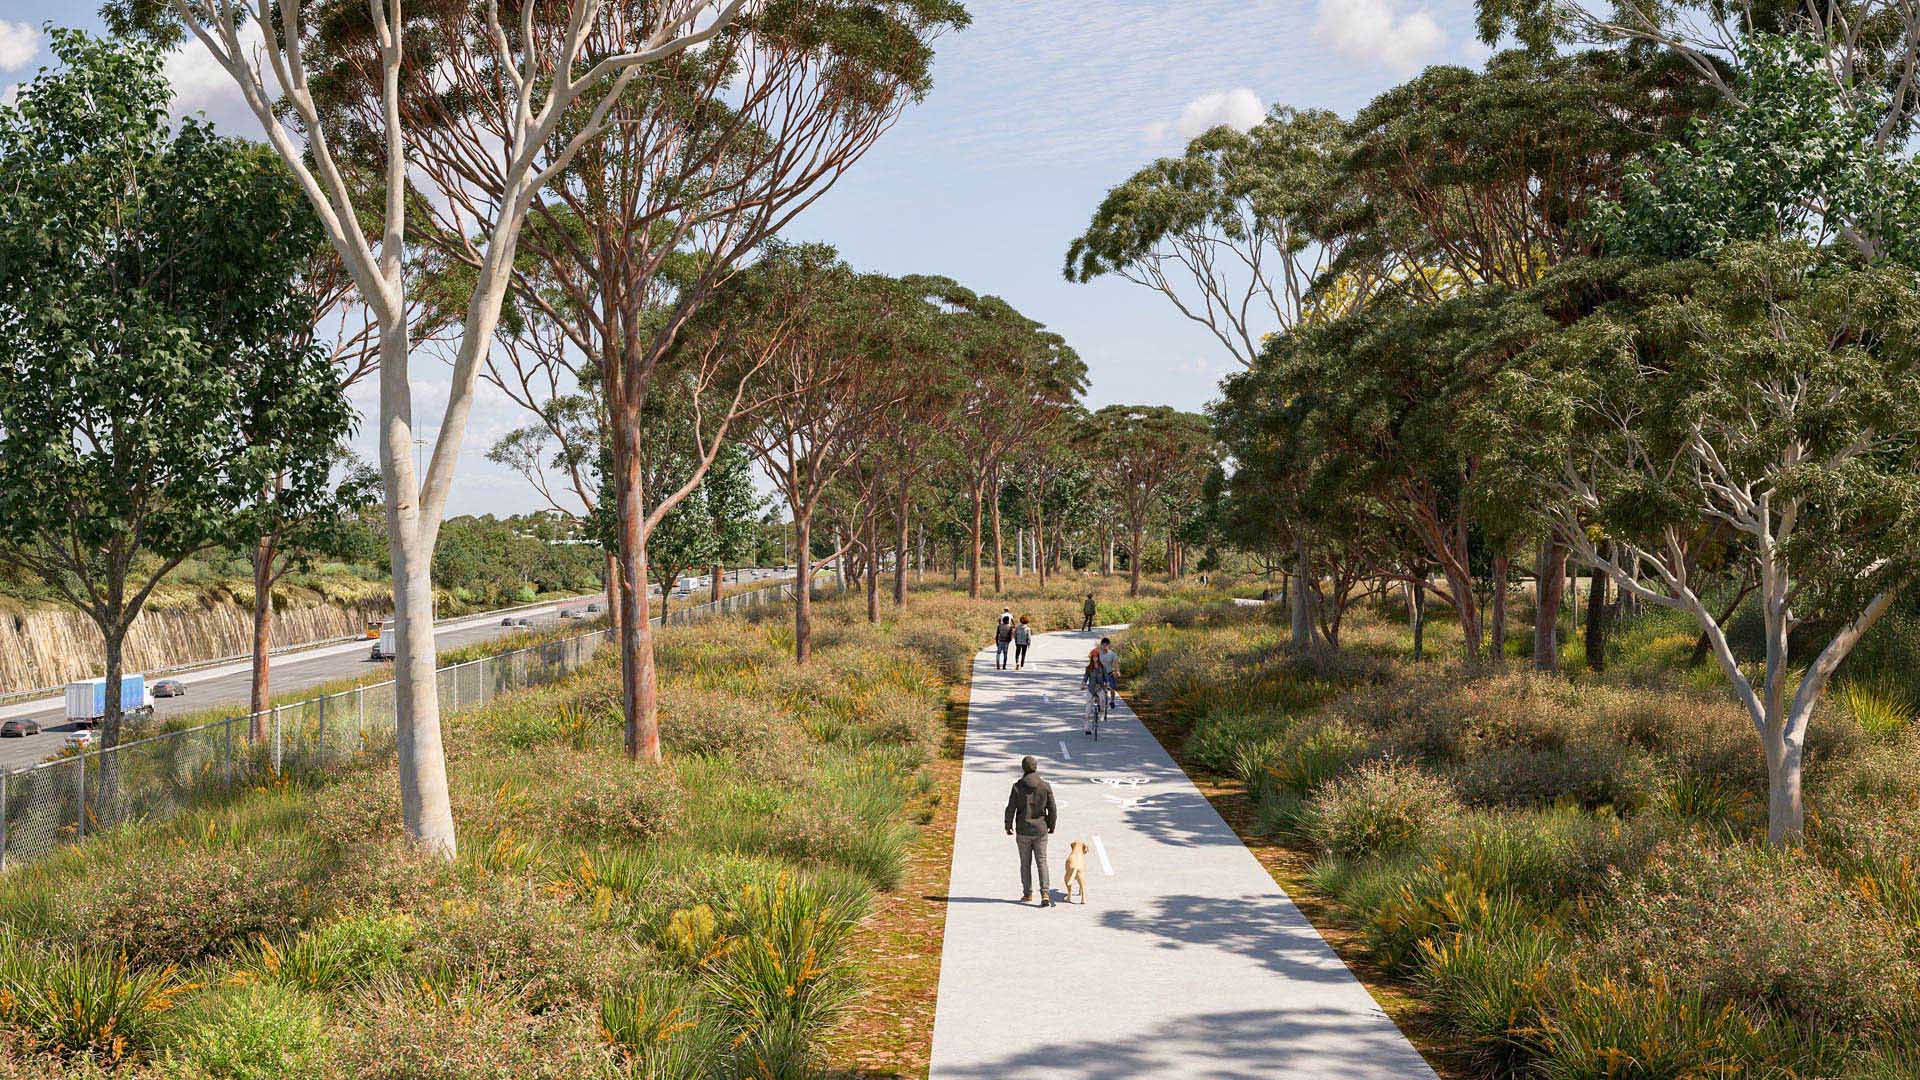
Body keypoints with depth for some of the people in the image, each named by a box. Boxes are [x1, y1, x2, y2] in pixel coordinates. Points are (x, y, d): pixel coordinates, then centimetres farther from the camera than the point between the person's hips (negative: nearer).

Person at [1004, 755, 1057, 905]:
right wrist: (1052, 826, 13)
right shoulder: (1045, 786, -6)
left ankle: (1027, 894, 18)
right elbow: (1052, 809, -2)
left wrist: (1008, 826, 7)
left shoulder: (1017, 786, -10)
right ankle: (1045, 893, -9)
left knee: (1025, 863, 12)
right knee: (1042, 862, 5)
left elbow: (1010, 809, -8)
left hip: (1023, 832, -1)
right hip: (1040, 831, 1)